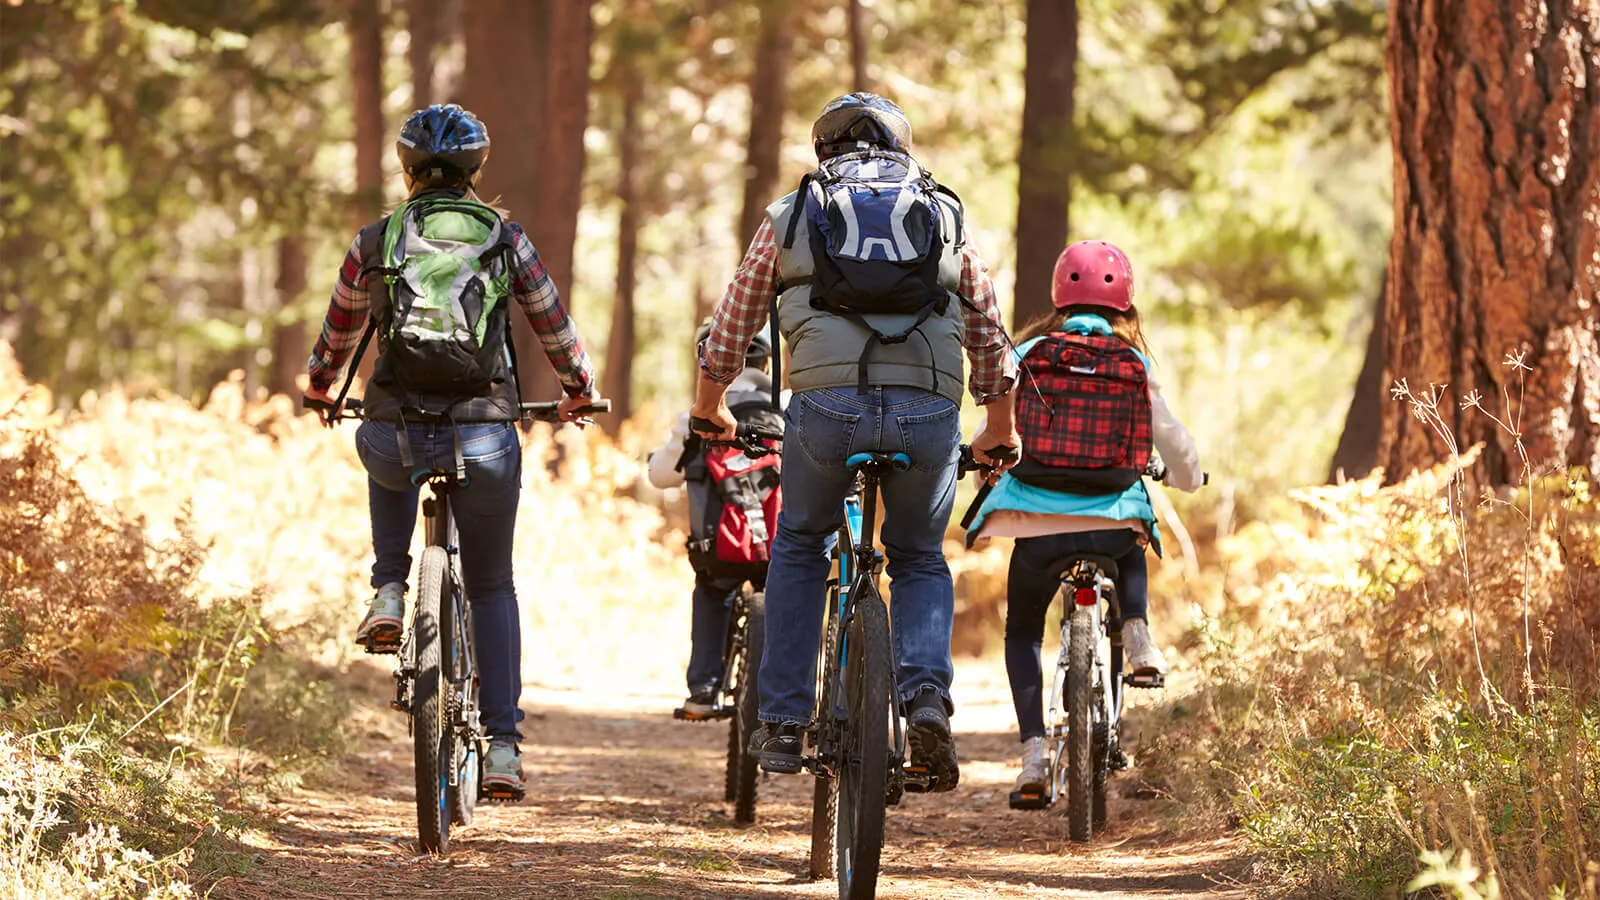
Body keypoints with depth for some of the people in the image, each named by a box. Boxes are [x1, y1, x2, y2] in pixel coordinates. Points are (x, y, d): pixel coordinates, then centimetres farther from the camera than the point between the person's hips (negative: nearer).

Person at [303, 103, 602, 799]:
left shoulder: (376, 242, 6)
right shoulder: (506, 240, 5)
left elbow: (338, 331, 21)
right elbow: (555, 330, 16)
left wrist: (319, 389, 42)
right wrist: (579, 393, 36)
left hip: (395, 435, 0)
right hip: (485, 439, 0)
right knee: (491, 585, 18)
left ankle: (388, 595, 20)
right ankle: (503, 747, 9)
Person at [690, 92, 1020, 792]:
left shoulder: (791, 215, 19)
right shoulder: (946, 216, 22)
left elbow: (730, 328, 27)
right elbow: (990, 341, 28)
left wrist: (710, 410, 44)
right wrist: (1000, 433, 43)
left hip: (827, 405, -1)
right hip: (928, 412, 1)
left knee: (799, 546, 24)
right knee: (920, 560, 22)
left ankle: (782, 722, 18)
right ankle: (927, 699, -3)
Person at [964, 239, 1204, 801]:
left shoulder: (1028, 355, 2)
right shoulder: (1136, 365, 3)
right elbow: (1174, 443, 9)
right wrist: (1186, 478, 33)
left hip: (1036, 522, -1)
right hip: (1112, 520, 1)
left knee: (1022, 629, 20)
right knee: (1130, 546, 39)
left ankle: (1033, 752, 3)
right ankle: (1137, 635, 13)